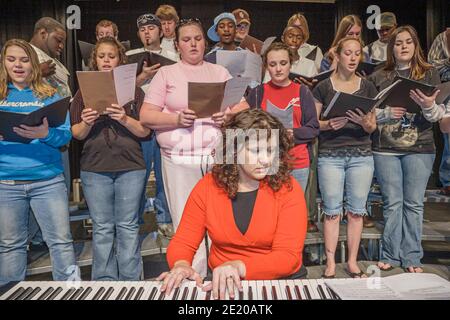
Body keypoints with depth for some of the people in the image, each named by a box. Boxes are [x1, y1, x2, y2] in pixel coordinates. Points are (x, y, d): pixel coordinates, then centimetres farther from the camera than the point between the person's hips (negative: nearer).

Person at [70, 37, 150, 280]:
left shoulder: (134, 91, 6)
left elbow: (145, 131, -1)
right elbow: (77, 134, 7)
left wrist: (124, 119, -18)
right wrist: (86, 123, -14)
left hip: (130, 168, -1)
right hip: (94, 168, 1)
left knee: (128, 226, 4)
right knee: (102, 228, 7)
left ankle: (131, 282, 14)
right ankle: (104, 283, 18)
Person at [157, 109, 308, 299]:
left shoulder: (288, 189, -10)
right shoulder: (207, 187, -4)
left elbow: (288, 256, -15)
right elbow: (182, 243, -1)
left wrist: (240, 267, -31)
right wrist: (181, 265, -24)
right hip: (221, 283, 1)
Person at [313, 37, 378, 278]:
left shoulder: (367, 87, 11)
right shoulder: (323, 87, 4)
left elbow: (373, 126, 10)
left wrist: (366, 123, -12)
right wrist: (328, 124, -16)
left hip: (361, 155, 2)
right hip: (330, 156, -2)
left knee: (356, 210, 5)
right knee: (332, 211, 0)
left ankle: (353, 262, 18)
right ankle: (331, 263, 12)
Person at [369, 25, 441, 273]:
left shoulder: (429, 74, 9)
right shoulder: (379, 77, 9)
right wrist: (386, 113, -13)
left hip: (419, 148, 0)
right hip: (385, 148, 0)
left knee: (414, 204, 4)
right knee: (392, 203, 4)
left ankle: (412, 257, 16)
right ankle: (390, 255, 16)